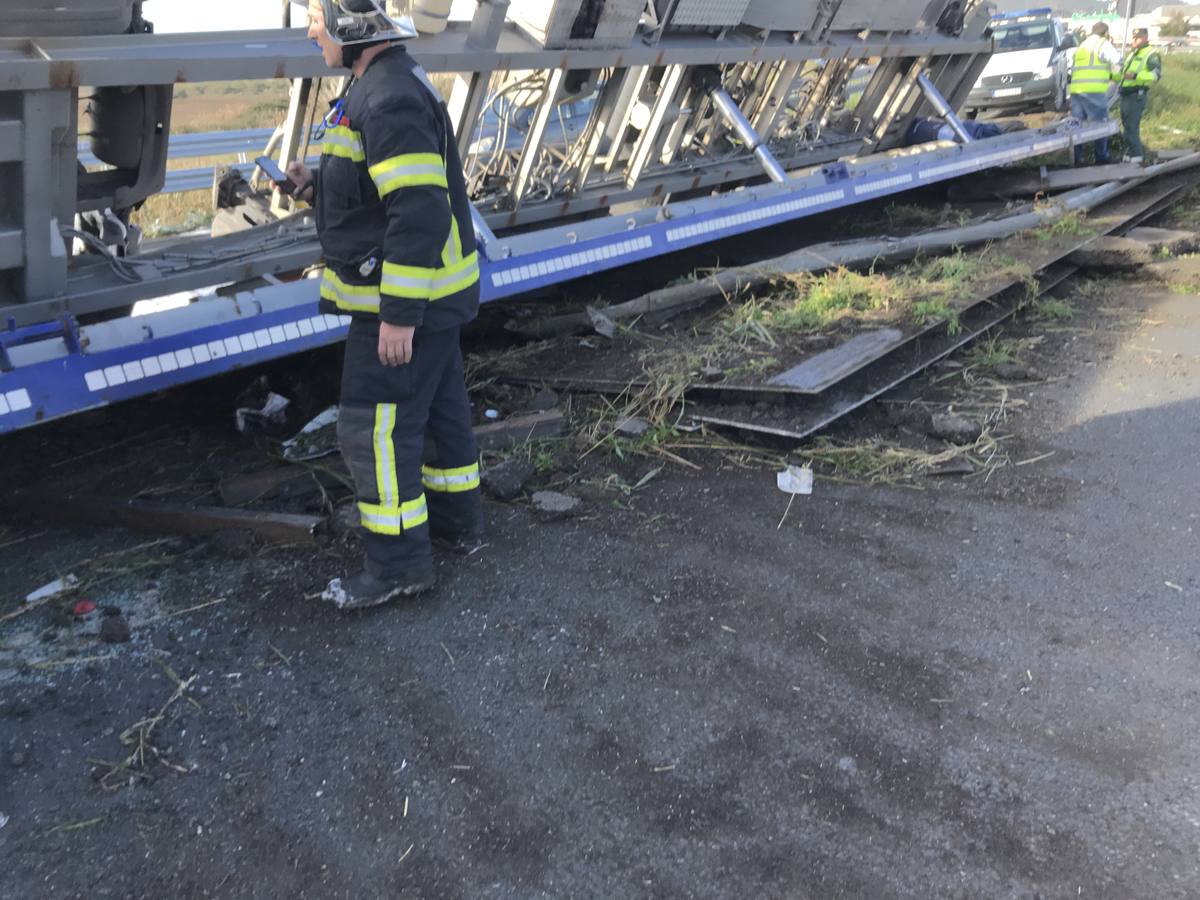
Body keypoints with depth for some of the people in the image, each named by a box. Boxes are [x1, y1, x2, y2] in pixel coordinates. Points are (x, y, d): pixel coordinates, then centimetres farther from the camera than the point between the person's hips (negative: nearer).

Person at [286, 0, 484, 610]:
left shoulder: (388, 101, -22)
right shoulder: (382, 85, 12)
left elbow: (421, 212, -28)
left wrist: (399, 315, -27)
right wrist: (317, 187, 8)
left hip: (405, 301, -11)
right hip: (429, 294, 11)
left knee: (373, 428, -3)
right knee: (439, 406, 20)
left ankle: (399, 563, 7)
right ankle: (456, 519, 36)